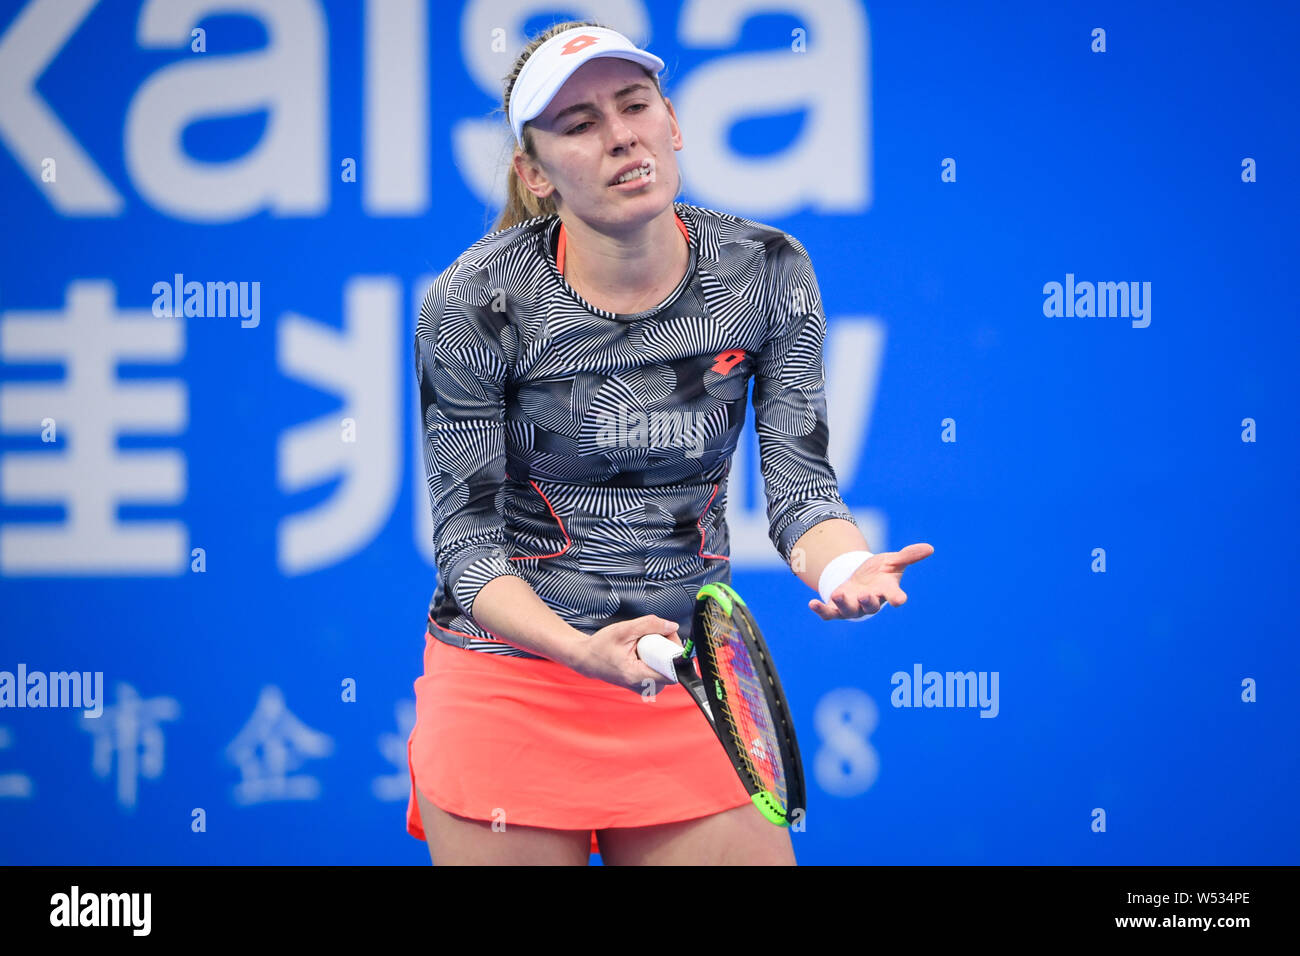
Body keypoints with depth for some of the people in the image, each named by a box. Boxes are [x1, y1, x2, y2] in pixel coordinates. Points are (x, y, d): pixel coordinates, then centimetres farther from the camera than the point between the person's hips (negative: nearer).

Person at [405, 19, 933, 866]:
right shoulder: (473, 306, -14)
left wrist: (842, 565, -30)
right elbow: (468, 540, -11)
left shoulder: (766, 272, -5)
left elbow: (799, 482, -6)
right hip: (507, 687, -2)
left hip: (696, 687, 3)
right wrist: (581, 649, -30)